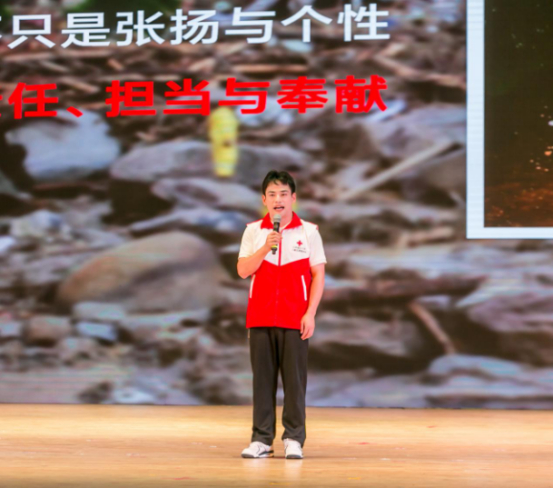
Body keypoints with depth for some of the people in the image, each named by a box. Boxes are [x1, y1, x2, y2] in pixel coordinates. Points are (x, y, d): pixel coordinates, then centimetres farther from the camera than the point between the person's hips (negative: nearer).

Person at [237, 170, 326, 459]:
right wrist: (266, 247, -14)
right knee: (263, 379, 3)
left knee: (295, 379, -2)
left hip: (295, 319, -2)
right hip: (260, 317, 2)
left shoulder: (308, 231, 3)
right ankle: (261, 439, 8)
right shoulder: (253, 231, 8)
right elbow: (243, 270, 0)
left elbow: (318, 274, 2)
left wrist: (310, 313, -6)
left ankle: (294, 439, 4)